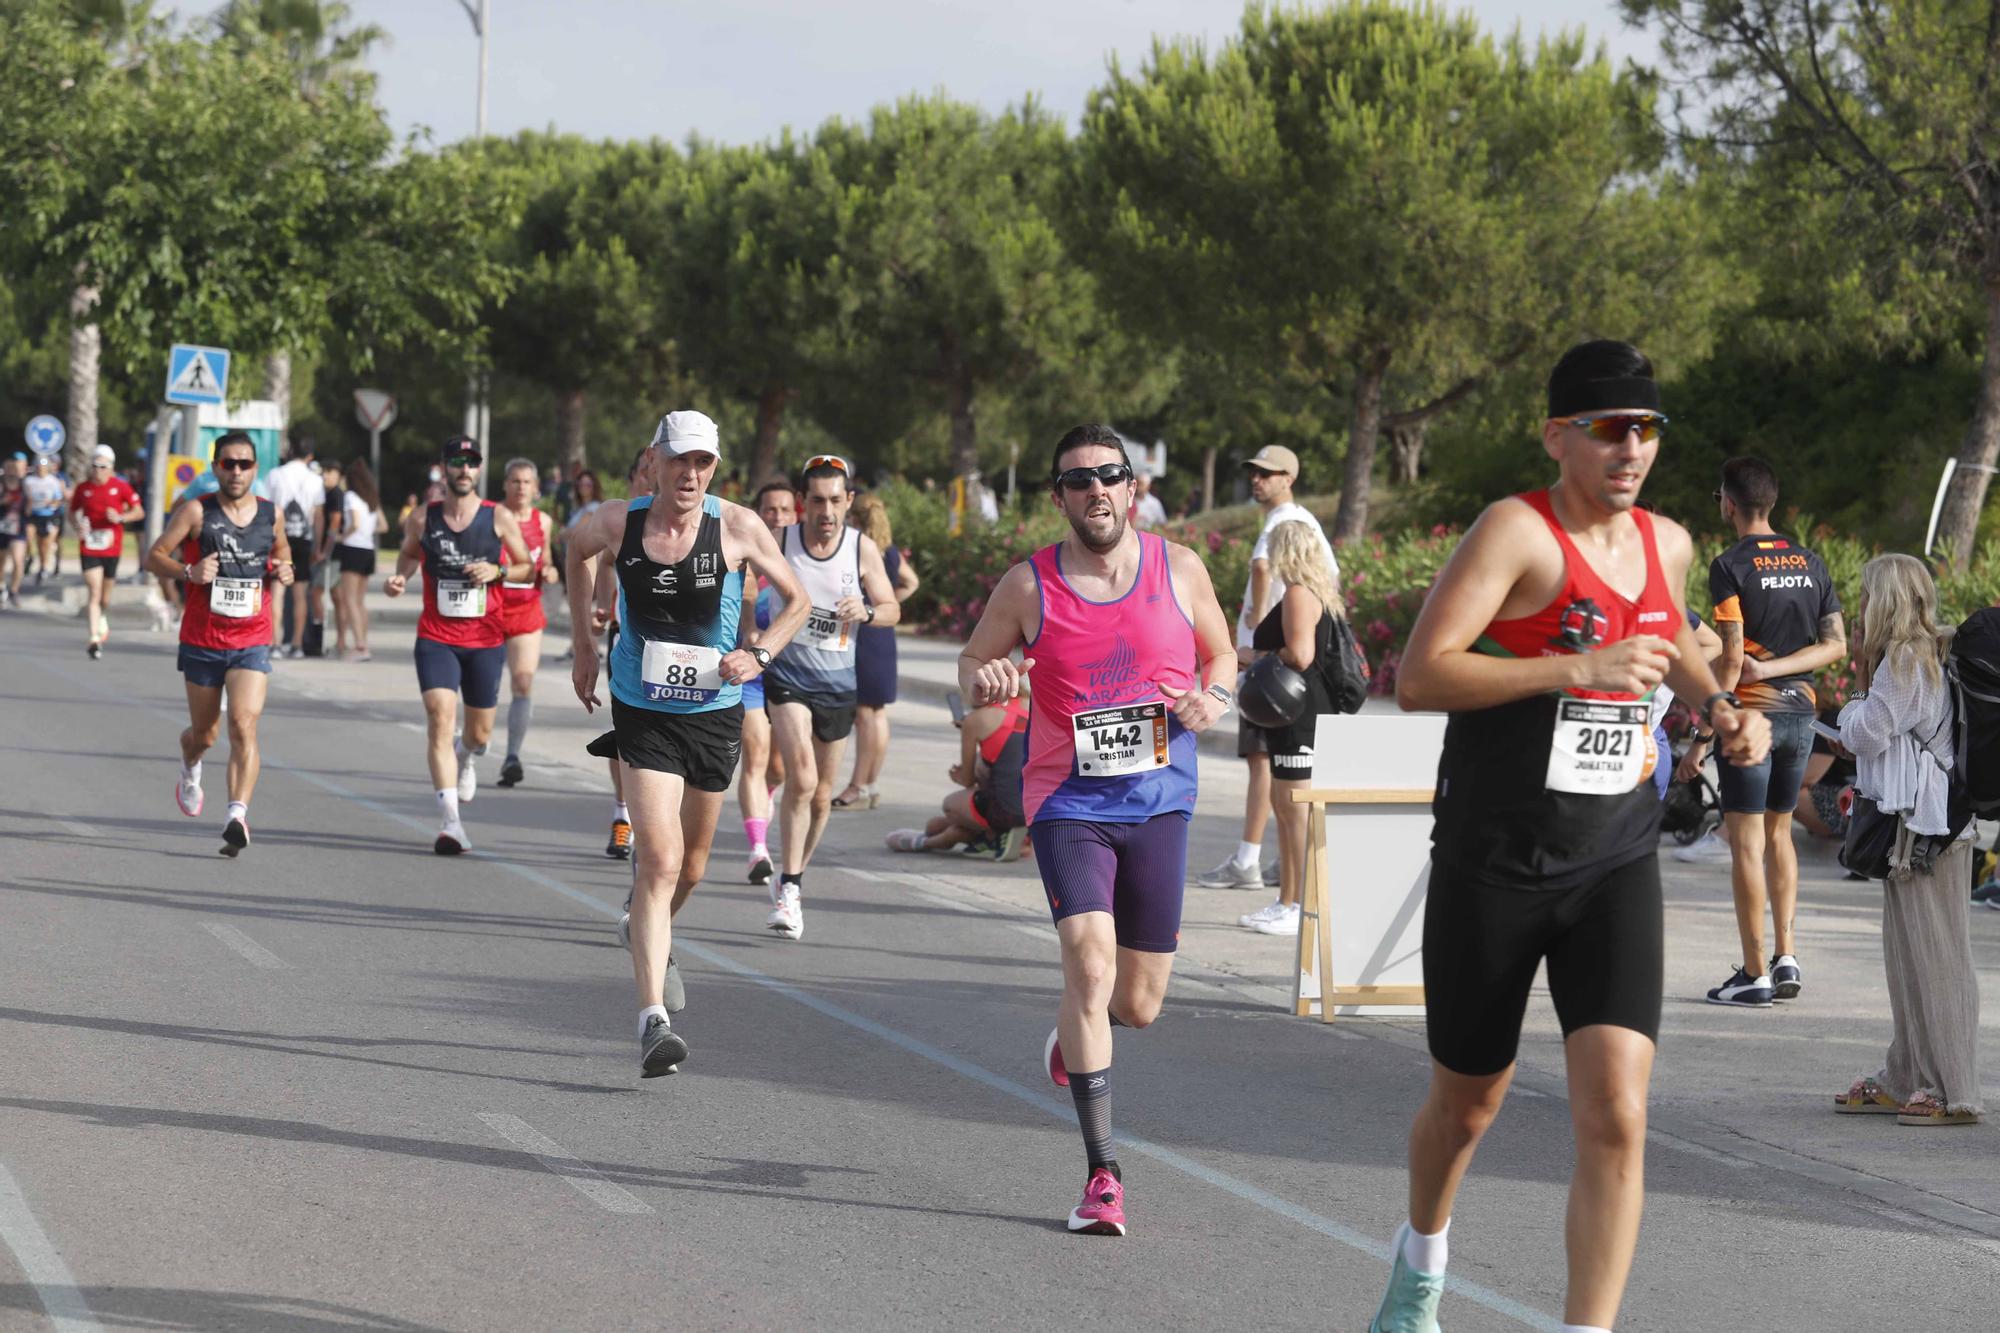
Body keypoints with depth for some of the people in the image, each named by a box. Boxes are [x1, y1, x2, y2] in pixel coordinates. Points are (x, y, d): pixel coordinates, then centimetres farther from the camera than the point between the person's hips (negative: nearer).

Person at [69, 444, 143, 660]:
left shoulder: (121, 487, -3)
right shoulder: (83, 489, 2)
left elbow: (139, 512, -1)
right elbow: (72, 512, 14)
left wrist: (121, 517, -19)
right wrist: (78, 525, -7)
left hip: (111, 547, 0)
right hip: (89, 547, 0)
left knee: (105, 595, 12)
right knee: (94, 591, -12)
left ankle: (102, 620, 45)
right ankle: (95, 638, -14)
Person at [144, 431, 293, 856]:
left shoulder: (271, 514, 4)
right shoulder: (196, 511, -5)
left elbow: (283, 551, 23)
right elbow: (155, 557, -2)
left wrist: (284, 571, 0)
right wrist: (188, 572, -21)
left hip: (251, 643, 0)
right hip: (201, 641, 0)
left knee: (244, 725, -18)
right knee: (204, 734, 13)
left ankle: (237, 816, -25)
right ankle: (190, 771, 49)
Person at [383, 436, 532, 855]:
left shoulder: (499, 518, -1)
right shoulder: (423, 519, 1)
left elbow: (525, 566, 8)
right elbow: (408, 554, 19)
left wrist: (498, 571, -12)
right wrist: (398, 579, -1)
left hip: (486, 639, 1)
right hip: (436, 637, -1)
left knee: (479, 730, 12)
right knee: (440, 720, -17)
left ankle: (467, 757, 52)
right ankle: (449, 821, -20)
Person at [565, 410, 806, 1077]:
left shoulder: (737, 527, -10)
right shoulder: (614, 524, -9)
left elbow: (797, 600, 3)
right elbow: (575, 548, 16)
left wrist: (759, 656, -13)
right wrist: (583, 645, 16)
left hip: (715, 713, 2)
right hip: (644, 714, -2)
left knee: (689, 864, 18)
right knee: (659, 862, -18)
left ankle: (651, 934, 52)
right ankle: (653, 1017, -23)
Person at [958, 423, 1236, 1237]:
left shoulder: (1179, 568, 1)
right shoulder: (1028, 586, -3)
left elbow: (1220, 654, 15)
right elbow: (972, 663, 10)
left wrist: (1213, 700, -6)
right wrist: (984, 684, -14)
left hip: (1159, 801, 2)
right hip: (1068, 800, -2)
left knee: (1140, 1004, 7)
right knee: (1091, 963, -21)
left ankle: (1074, 1029, 46)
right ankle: (1102, 1175, -16)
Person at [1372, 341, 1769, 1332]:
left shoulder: (1666, 544, 6)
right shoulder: (1518, 530, -14)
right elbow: (1418, 678, -24)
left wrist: (1718, 706, 10)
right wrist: (1577, 668, -28)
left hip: (1614, 867, 4)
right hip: (1492, 868, -4)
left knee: (1615, 1118, -14)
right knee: (1466, 1104, 15)